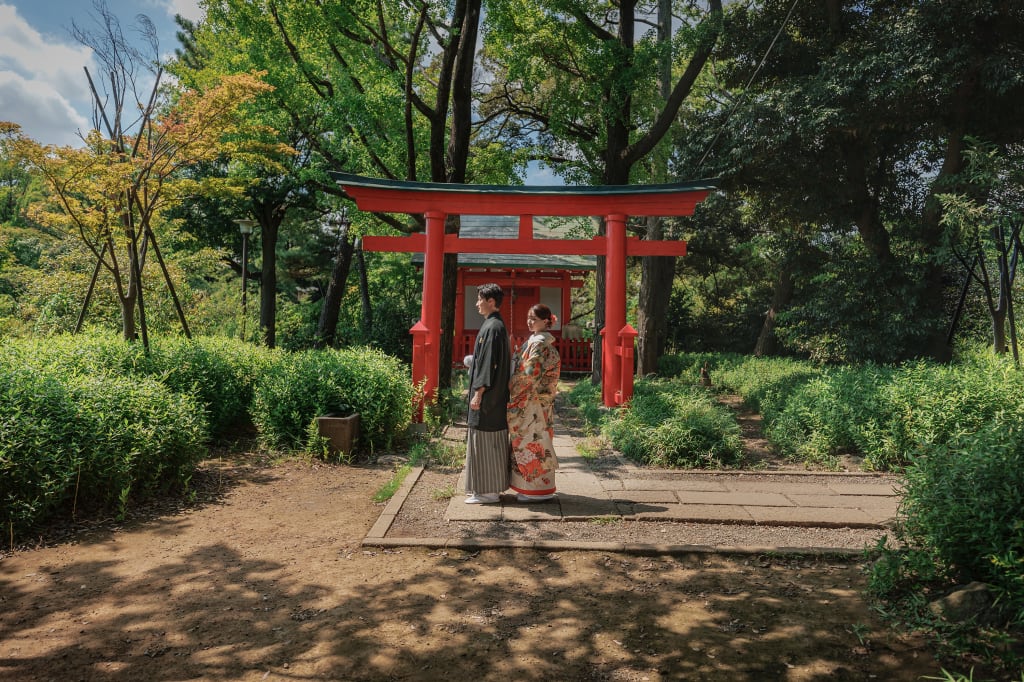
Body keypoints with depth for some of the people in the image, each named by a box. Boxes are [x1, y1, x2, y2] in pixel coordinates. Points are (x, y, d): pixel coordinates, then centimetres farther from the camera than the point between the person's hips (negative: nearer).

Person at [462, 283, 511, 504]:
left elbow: (491, 364, -21)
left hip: (488, 394, -10)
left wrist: (478, 393, -20)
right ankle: (491, 488, 22)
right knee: (491, 442, 14)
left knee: (485, 443, -3)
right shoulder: (493, 325, 14)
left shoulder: (493, 327, -17)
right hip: (491, 393, 10)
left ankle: (488, 491, 5)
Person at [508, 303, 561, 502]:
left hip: (533, 401, -10)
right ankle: (536, 487, 21)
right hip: (532, 401, 10)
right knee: (534, 441, 13)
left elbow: (530, 372, -19)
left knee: (531, 442, -3)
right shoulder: (537, 340, 14)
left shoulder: (539, 343, -15)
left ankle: (537, 489, 6)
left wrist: (510, 385, -8)